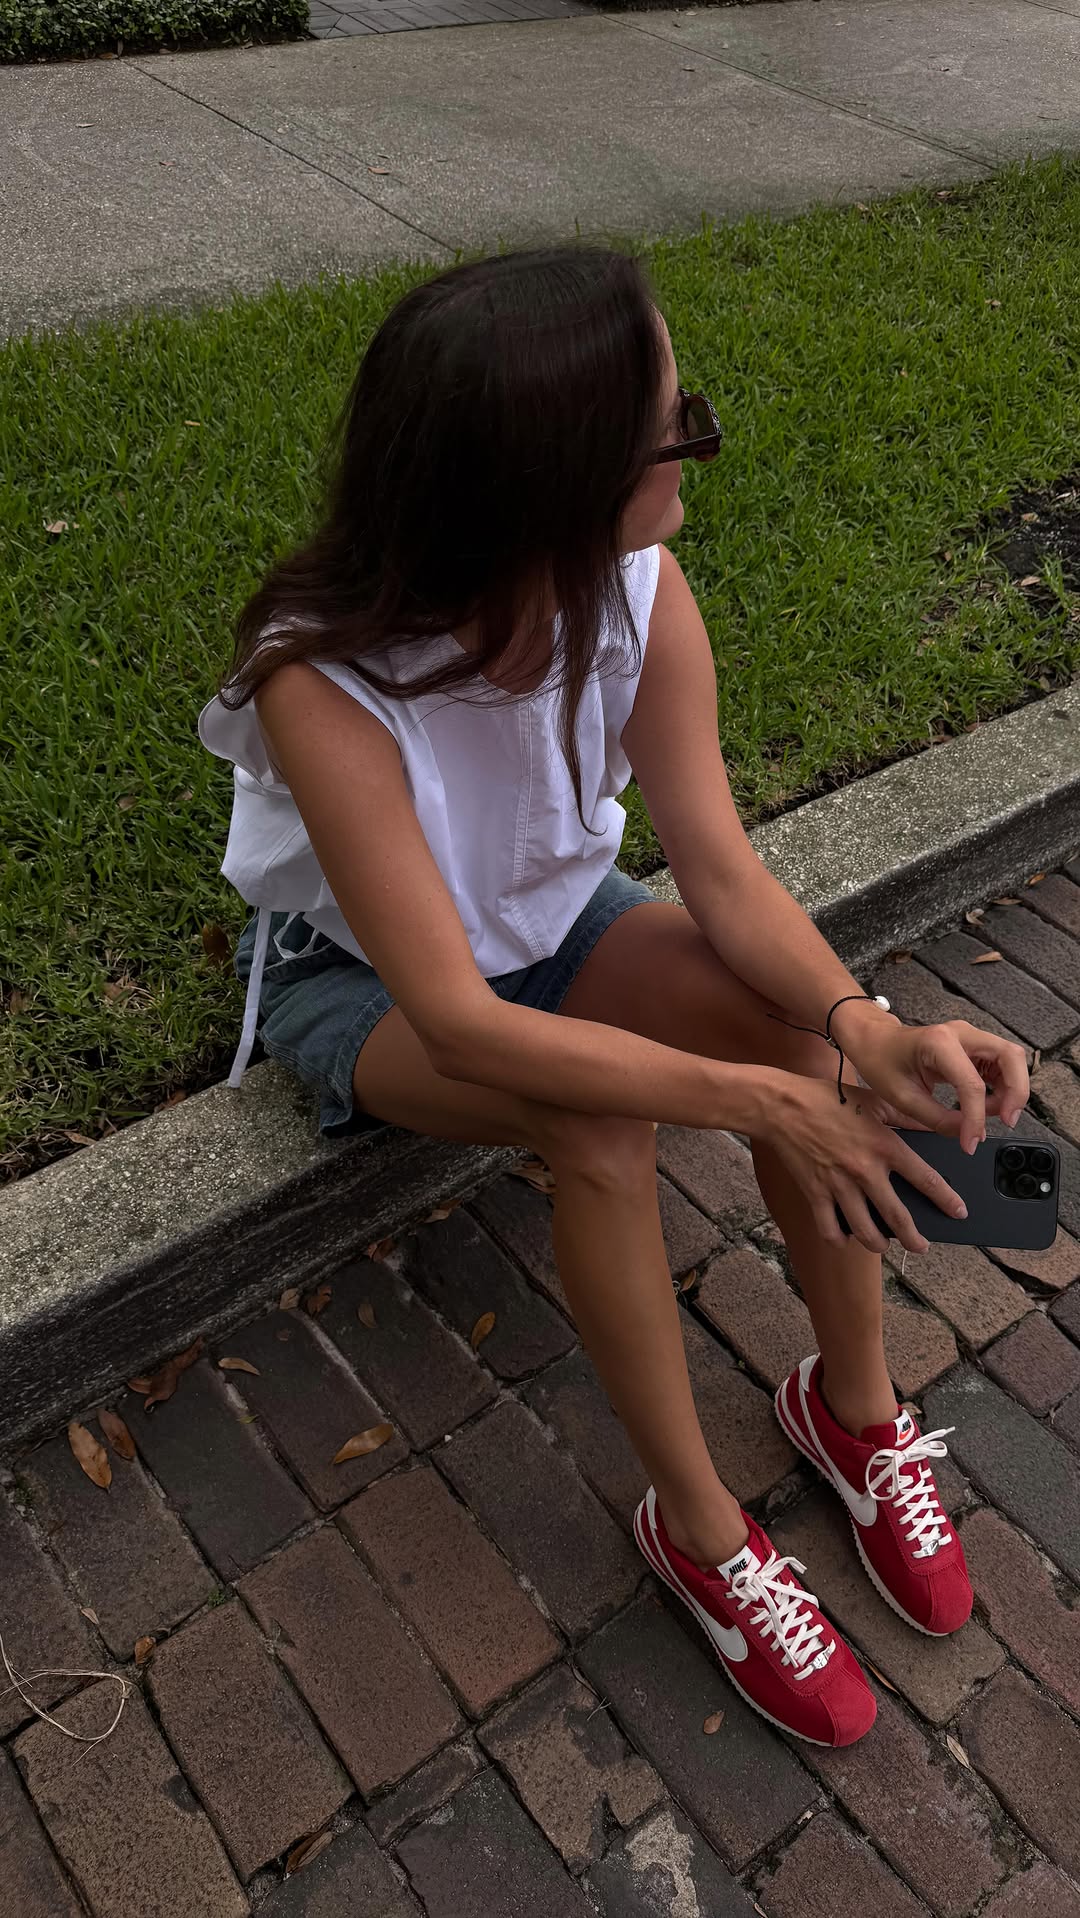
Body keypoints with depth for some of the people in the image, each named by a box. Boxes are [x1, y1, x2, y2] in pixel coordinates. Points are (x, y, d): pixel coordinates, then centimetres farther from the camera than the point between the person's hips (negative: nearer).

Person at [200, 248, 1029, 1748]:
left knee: (797, 1013, -22)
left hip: (549, 921, 4)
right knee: (597, 1124, -33)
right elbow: (457, 1021, -37)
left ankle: (854, 1403, 0)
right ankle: (698, 1525, -10)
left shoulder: (643, 596, -21)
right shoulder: (325, 682, -35)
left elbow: (721, 870, -19)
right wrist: (748, 1098, -40)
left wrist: (864, 1029, -37)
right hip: (352, 977, -4)